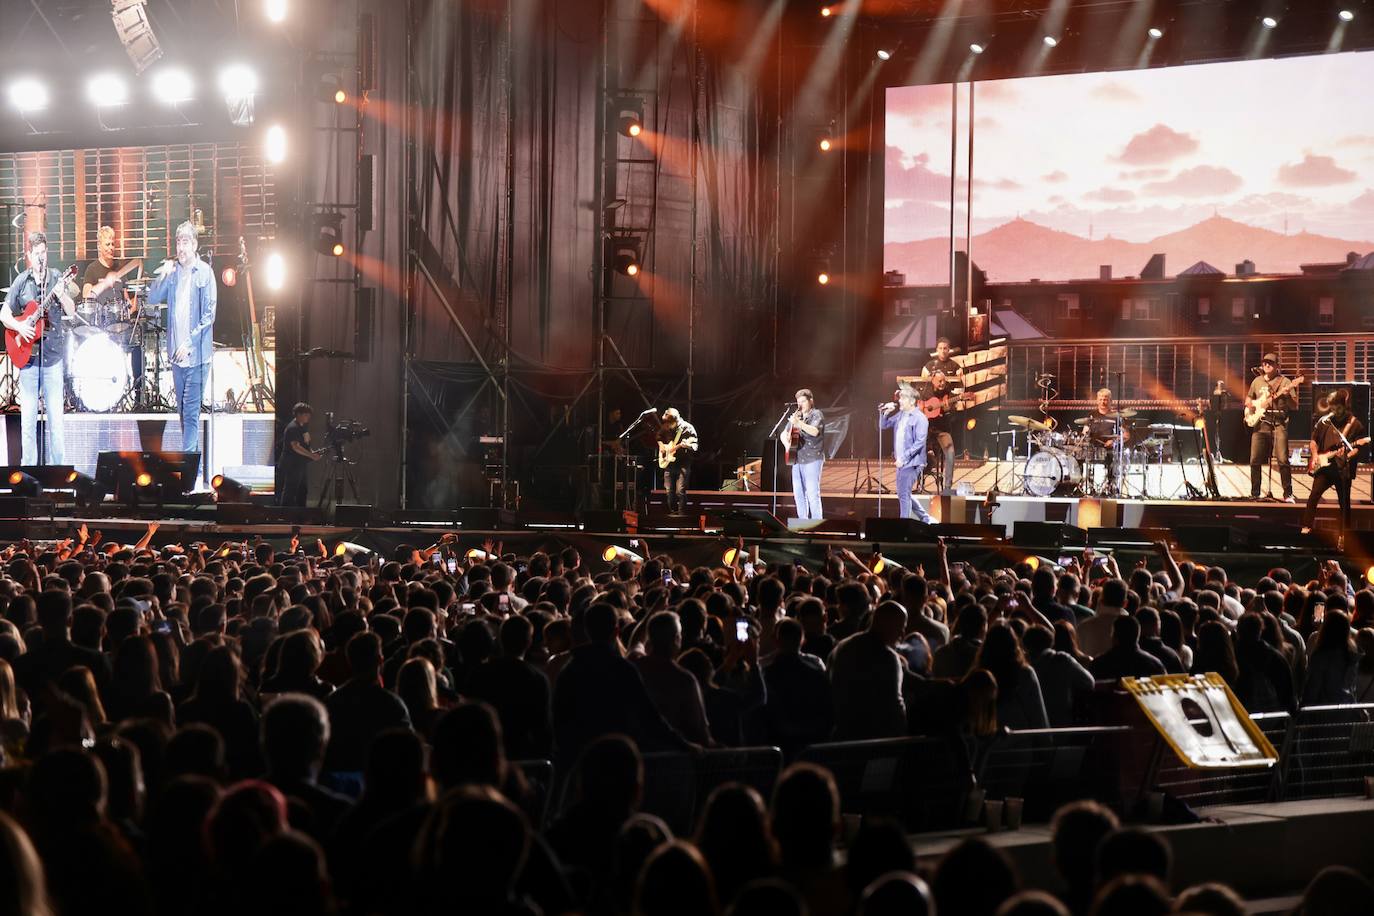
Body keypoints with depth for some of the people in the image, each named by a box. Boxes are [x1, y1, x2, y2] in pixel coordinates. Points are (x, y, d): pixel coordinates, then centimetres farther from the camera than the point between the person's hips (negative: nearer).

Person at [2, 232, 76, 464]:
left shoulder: (56, 279, 3)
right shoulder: (21, 282, 5)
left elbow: (71, 313, -2)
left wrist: (62, 296, -21)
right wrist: (19, 327, -11)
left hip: (53, 356, -1)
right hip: (27, 355, 1)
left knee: (56, 414, -2)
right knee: (27, 415, 2)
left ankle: (59, 465, 4)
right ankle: (28, 465, 10)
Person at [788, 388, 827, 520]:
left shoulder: (816, 415, -2)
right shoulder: (797, 416, 19)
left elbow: (815, 431, -21)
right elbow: (785, 433, 26)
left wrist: (799, 423, -32)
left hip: (812, 458, -7)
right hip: (797, 459, 7)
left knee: (812, 493, -13)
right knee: (798, 493, 6)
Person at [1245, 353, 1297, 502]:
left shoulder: (1284, 382, 4)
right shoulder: (1257, 381, 16)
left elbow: (1294, 406, 1)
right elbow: (1249, 398, 31)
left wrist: (1287, 396, -19)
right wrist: (1249, 405, 9)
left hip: (1279, 423, -4)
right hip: (1260, 422, 4)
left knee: (1283, 460, -13)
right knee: (1255, 460, 1)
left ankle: (1288, 494, -8)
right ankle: (1255, 494, 12)